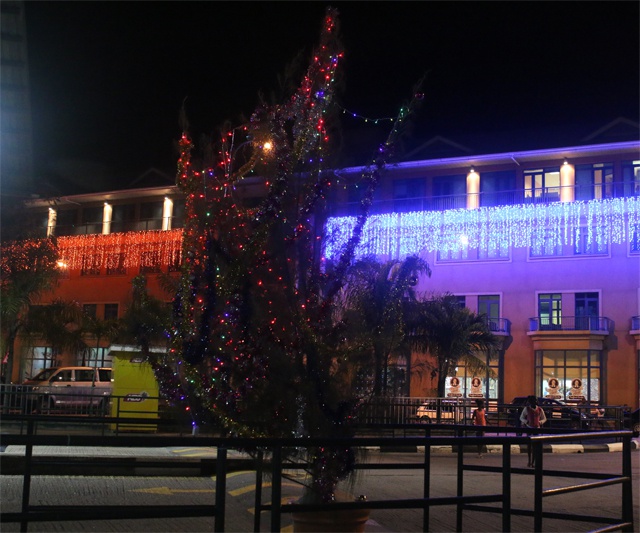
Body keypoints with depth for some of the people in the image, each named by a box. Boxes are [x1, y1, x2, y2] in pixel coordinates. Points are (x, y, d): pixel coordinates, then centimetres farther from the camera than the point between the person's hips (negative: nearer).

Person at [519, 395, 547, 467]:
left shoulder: (540, 409, 4)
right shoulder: (526, 409, 1)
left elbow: (544, 418, 15)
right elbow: (521, 417, 8)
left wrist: (540, 422, -5)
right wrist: (526, 421, -12)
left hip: (537, 429, 1)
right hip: (529, 428, -1)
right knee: (529, 444, -1)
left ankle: (533, 462, 4)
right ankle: (529, 461, 10)